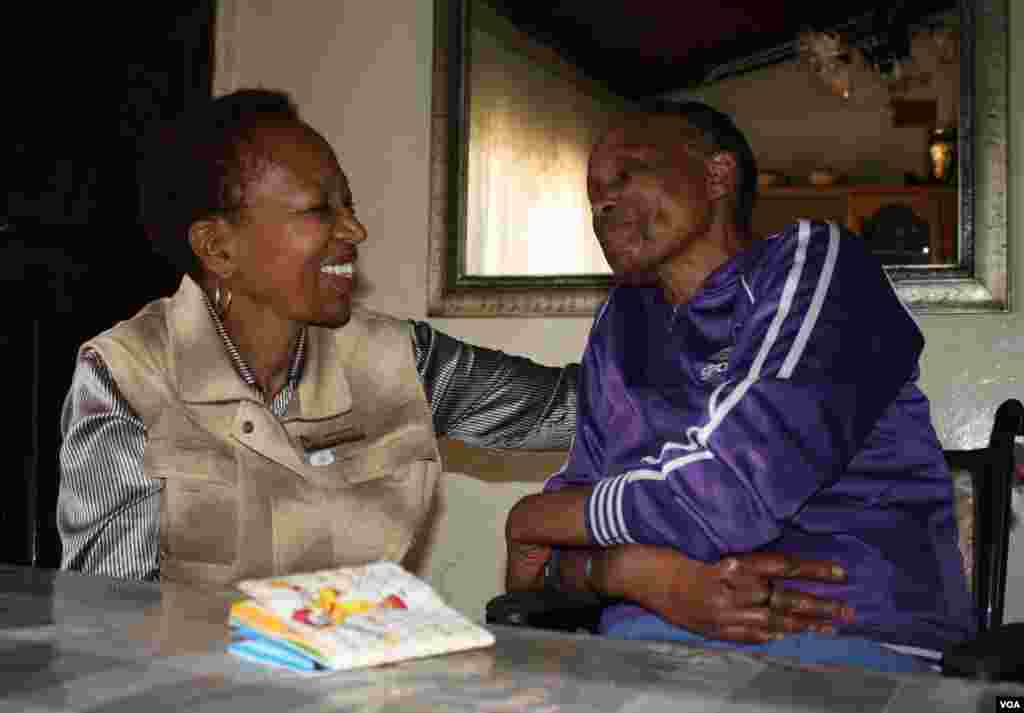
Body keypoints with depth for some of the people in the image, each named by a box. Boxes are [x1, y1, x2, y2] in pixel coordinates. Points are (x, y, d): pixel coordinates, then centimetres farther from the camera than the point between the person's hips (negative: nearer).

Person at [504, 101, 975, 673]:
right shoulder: (624, 324, 14)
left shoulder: (815, 262, -5)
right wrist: (638, 573, -17)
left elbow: (731, 492, -17)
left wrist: (532, 519, -3)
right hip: (655, 629, 5)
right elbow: (582, 495, 8)